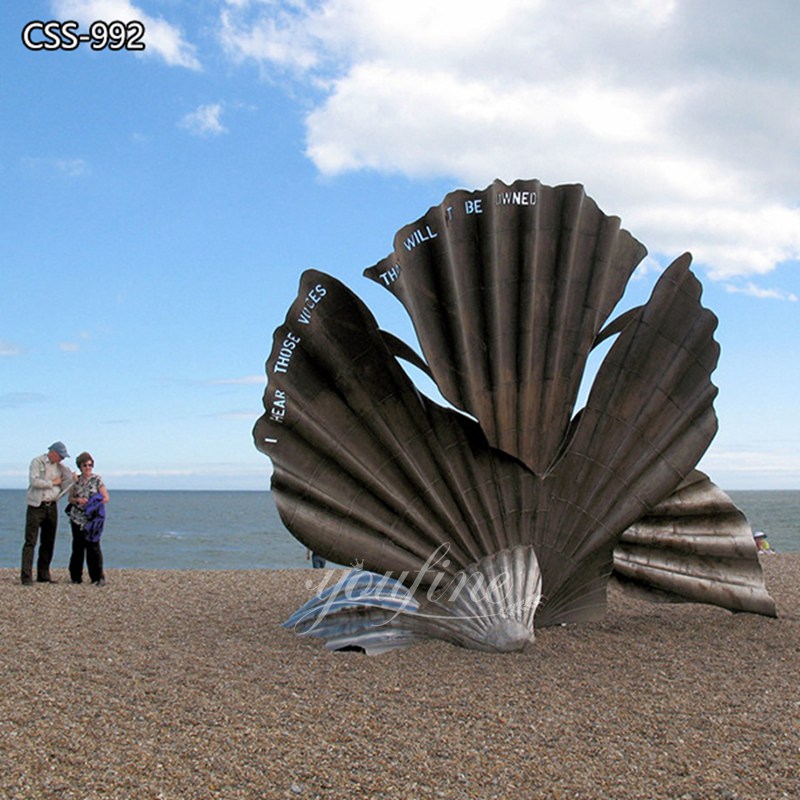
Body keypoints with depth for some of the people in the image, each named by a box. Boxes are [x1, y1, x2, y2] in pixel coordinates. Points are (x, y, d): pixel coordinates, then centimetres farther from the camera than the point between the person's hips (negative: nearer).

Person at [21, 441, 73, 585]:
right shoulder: (37, 462, -5)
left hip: (52, 507, 6)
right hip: (36, 506, -6)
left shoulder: (60, 466, 12)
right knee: (30, 542, -7)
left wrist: (60, 493, 3)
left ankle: (44, 575, 14)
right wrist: (52, 483, -9)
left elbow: (71, 480, 11)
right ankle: (26, 576, -8)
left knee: (48, 543, 8)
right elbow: (34, 481, -17)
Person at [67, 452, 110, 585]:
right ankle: (76, 576, 16)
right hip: (77, 518, 3)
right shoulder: (76, 480, 9)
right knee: (78, 547, 7)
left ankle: (98, 577, -2)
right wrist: (78, 500, -9)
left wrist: (93, 503, -13)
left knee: (93, 547, -7)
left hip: (92, 518, -3)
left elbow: (106, 498, -1)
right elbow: (70, 498, 11)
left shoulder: (97, 480, 0)